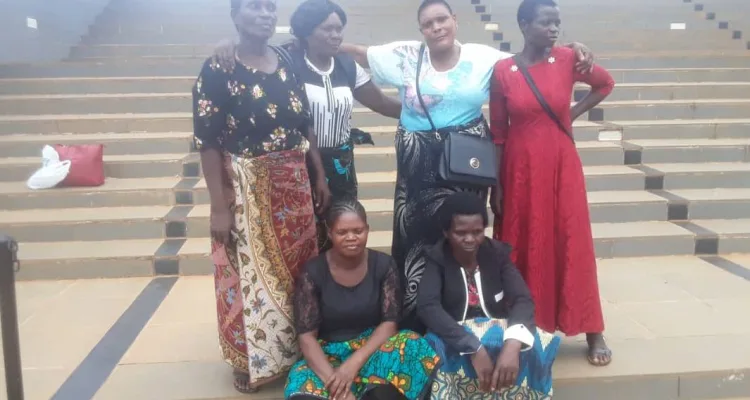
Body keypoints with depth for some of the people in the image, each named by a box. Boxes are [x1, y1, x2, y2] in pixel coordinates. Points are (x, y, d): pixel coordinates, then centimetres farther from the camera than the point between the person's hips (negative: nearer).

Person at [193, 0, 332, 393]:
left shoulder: (289, 63, 6)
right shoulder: (217, 69, -11)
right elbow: (207, 142, -13)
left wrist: (320, 177, 8)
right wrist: (219, 207, -16)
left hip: (294, 184, 5)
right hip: (245, 187, -5)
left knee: (296, 267, 14)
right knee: (250, 272, 7)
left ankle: (296, 348, 34)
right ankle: (249, 359, 27)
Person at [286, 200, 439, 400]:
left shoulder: (383, 265, -4)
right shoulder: (313, 272, -9)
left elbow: (389, 322, -8)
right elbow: (307, 336, -13)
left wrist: (354, 362, -25)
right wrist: (333, 380, -31)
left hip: (371, 348, 2)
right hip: (328, 354, -1)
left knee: (415, 345, -31)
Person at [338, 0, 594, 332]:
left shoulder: (483, 57, 3)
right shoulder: (406, 55, 2)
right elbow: (360, 53, 10)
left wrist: (571, 51, -4)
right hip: (419, 160, 0)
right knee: (418, 231, -2)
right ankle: (415, 322, 12)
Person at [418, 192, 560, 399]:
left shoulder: (498, 252, -4)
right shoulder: (437, 258, -10)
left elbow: (523, 300, -16)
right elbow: (427, 307, -26)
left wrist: (513, 345, -38)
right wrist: (474, 349, -38)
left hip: (499, 332, 2)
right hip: (455, 338, -2)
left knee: (531, 349, -28)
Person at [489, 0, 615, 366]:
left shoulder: (568, 60, -2)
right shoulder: (502, 71, -5)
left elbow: (606, 83, 17)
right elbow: (498, 133, -1)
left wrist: (574, 114, 4)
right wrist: (496, 186, -2)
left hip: (562, 165, 1)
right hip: (520, 169, -1)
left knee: (572, 244, 4)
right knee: (524, 246, 8)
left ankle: (593, 332, 16)